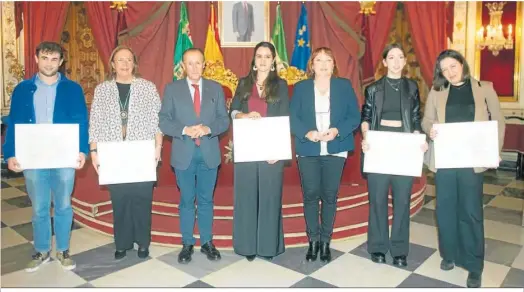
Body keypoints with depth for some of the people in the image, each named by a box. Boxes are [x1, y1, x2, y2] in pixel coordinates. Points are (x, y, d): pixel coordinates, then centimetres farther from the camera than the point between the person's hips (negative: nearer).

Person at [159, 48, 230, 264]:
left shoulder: (216, 88, 6)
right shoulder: (172, 89, 2)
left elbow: (224, 120, 2)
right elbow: (164, 121, -2)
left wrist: (208, 129, -17)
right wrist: (185, 130, -19)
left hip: (209, 153, 1)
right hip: (184, 153, -1)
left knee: (206, 200, 11)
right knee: (187, 201, 9)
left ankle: (207, 242, 23)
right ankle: (187, 244, 22)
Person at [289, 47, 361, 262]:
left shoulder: (344, 86, 7)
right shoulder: (301, 87, 7)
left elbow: (354, 117, 2)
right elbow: (292, 117, 0)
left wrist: (338, 131, -15)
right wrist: (307, 132, -18)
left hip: (335, 149, 0)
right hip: (308, 150, 0)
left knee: (330, 196, 5)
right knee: (310, 195, 1)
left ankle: (325, 241, 17)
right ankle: (313, 241, 14)